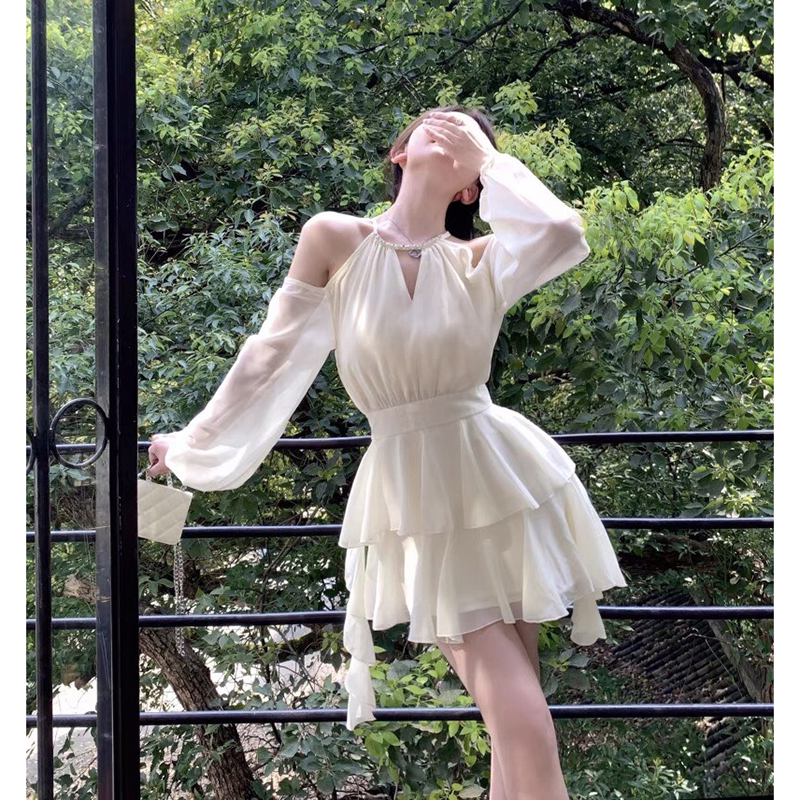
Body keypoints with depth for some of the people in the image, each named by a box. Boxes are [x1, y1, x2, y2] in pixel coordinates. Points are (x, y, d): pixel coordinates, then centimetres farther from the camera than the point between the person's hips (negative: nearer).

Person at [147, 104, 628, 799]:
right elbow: (272, 356, 5)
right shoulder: (334, 239, -2)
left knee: (520, 728, 7)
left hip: (500, 482, 2)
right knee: (523, 729, -8)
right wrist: (196, 443, 11)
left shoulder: (481, 261, 0)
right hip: (415, 502, -2)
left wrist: (488, 157, -7)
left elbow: (564, 234, -20)